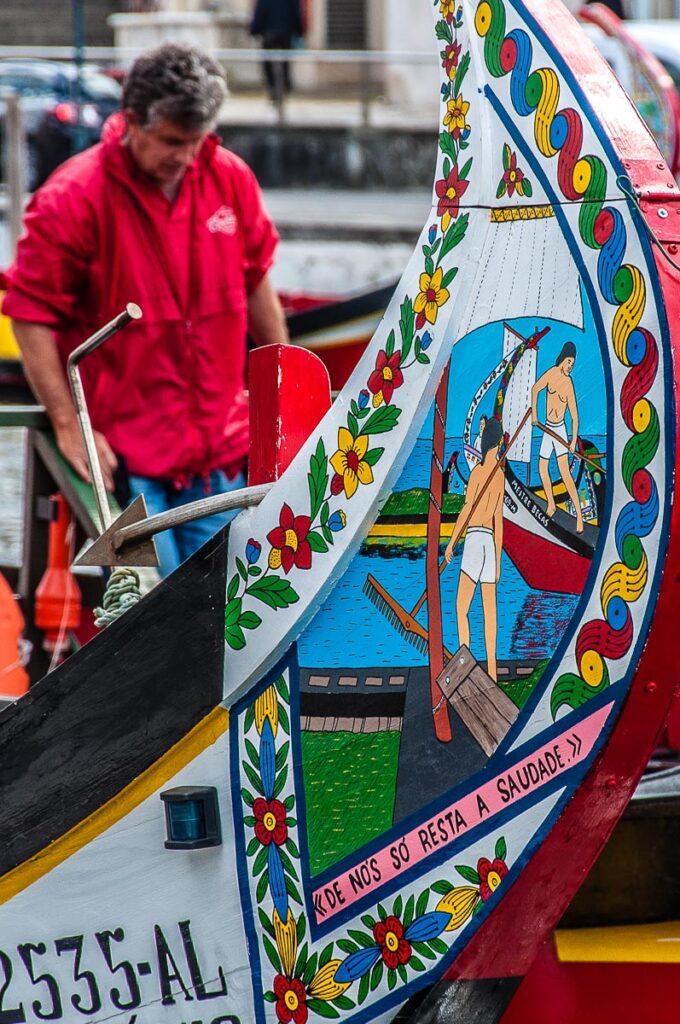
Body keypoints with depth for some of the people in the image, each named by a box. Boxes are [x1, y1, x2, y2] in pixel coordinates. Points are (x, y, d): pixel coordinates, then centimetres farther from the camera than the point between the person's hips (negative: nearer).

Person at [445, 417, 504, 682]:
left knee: (462, 608, -10)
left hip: (475, 538, -8)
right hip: (491, 540, 8)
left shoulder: (479, 471, -11)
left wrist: (451, 542, -5)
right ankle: (492, 671, 10)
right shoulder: (500, 475, 14)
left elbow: (467, 509, -15)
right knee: (489, 609, 9)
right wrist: (498, 560, 23)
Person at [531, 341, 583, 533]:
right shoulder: (552, 373, -5)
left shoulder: (569, 385, -12)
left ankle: (579, 515, -19)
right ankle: (551, 505, 34)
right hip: (547, 428, 5)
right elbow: (535, 389, 9)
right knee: (542, 468, 14)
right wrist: (534, 414, 1)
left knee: (565, 472, -15)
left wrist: (574, 441, -20)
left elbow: (575, 417, -11)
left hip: (560, 429, -5)